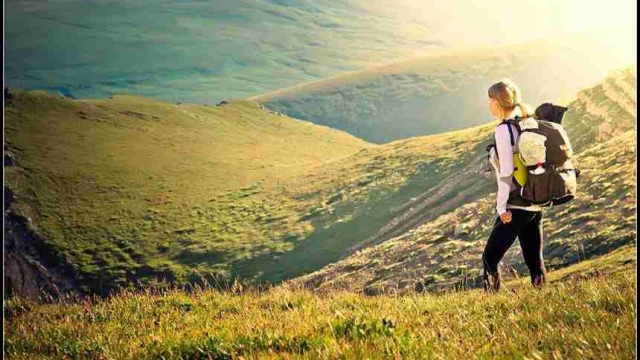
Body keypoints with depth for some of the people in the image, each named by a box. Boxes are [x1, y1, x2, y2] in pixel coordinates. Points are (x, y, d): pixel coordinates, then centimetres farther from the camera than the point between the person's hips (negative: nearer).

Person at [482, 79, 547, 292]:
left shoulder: (504, 130, -14)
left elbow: (507, 172, -17)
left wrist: (501, 207, -14)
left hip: (515, 207, -8)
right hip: (536, 205, 8)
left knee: (490, 258, 2)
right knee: (535, 261, 11)